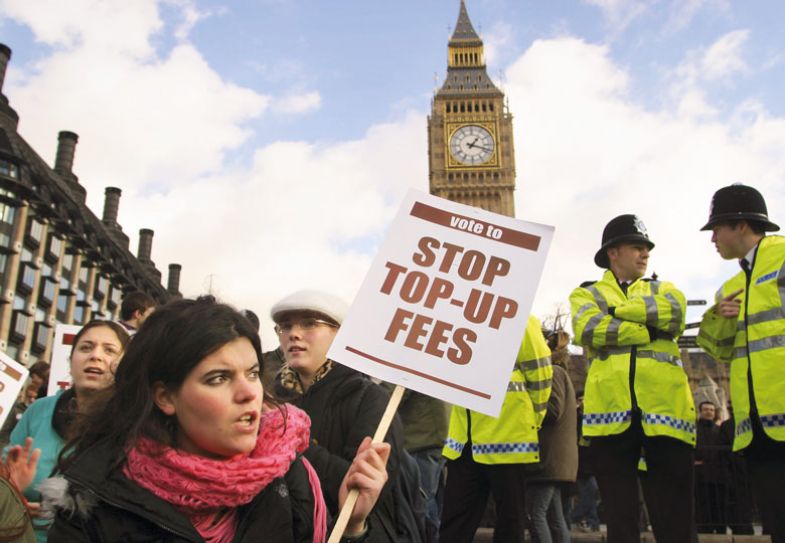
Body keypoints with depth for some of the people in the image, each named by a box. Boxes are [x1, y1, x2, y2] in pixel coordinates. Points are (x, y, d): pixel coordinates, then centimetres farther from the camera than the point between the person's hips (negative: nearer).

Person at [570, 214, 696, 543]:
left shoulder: (663, 289, 23)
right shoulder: (586, 294, 17)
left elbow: (671, 311, -3)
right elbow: (588, 329, -6)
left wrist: (614, 310, 0)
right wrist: (650, 332, -3)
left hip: (665, 410, 2)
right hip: (610, 411, -1)